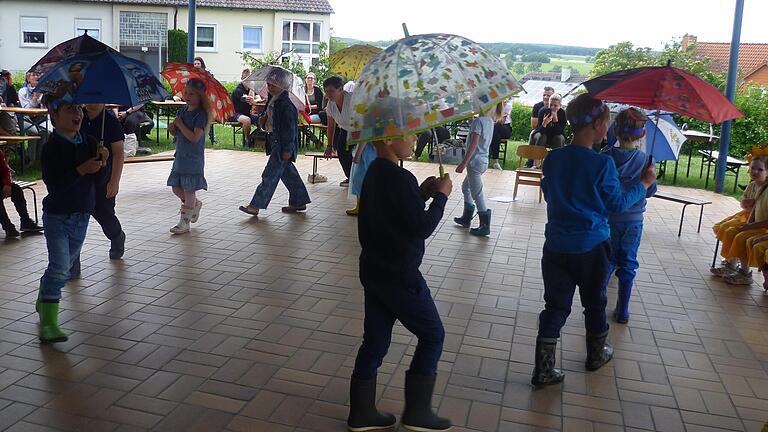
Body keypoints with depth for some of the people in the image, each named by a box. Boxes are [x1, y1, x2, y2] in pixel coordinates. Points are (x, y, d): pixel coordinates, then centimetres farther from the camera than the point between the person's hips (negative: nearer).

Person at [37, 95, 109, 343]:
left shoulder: (88, 142, 4)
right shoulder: (52, 148, -15)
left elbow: (99, 175, 10)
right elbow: (54, 185, -23)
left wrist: (102, 159, -9)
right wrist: (81, 170, -29)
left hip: (82, 215, 7)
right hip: (57, 217, -7)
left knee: (68, 265, 18)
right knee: (59, 267, -14)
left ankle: (43, 301, 40)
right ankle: (48, 323, -12)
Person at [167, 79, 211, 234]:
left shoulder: (201, 114, -14)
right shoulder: (182, 111, 9)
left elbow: (195, 137, -24)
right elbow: (178, 134, 16)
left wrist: (180, 124, -18)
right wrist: (173, 129, -6)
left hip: (193, 158, -8)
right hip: (181, 156, 8)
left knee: (188, 189, 0)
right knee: (176, 188, 12)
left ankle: (184, 223, 9)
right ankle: (195, 204, 37)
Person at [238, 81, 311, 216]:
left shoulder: (286, 103, -19)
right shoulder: (273, 99, 9)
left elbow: (290, 127, -20)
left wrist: (287, 149, -21)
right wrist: (264, 118, 2)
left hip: (282, 144, -10)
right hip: (274, 141, 10)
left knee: (270, 174, -6)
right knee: (288, 172, 16)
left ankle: (255, 206, -2)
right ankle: (299, 202, 26)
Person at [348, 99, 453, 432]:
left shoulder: (374, 174, 8)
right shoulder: (400, 179, -21)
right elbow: (422, 228, -20)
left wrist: (421, 194, 8)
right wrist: (441, 196, -7)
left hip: (374, 271, 9)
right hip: (399, 276, -9)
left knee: (375, 341, 15)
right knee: (432, 334, 9)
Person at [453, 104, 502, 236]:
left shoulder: (478, 121, -19)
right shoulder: (490, 121, 7)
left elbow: (473, 144, -22)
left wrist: (463, 163, -21)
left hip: (475, 161, -10)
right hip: (483, 160, 10)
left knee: (477, 194, -1)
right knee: (466, 186, 24)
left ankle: (485, 226, 5)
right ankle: (466, 218, 32)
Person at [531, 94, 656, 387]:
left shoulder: (552, 159, -3)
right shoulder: (603, 164, -16)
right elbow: (617, 204, -6)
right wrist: (644, 184, 6)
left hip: (557, 246, 3)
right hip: (592, 247, -3)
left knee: (555, 307, 8)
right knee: (595, 303, 19)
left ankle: (544, 370, 6)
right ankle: (596, 355, 40)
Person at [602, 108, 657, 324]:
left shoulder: (607, 157, -12)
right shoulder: (646, 160, -8)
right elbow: (650, 191, -2)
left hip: (609, 218, -1)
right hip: (634, 219, 1)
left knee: (606, 262, 12)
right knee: (628, 264, 12)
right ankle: (622, 311, 19)